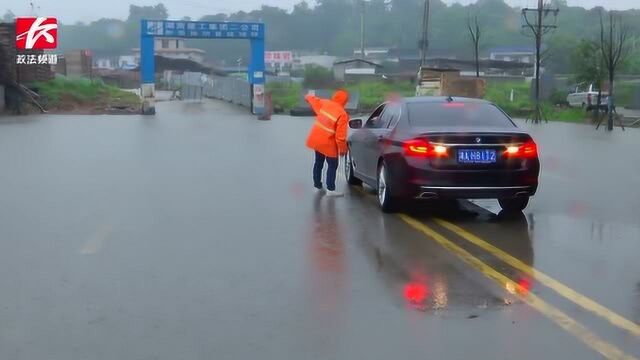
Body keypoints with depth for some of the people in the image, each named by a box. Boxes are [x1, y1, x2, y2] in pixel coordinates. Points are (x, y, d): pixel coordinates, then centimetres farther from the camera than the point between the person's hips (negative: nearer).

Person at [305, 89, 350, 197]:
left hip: (316, 139, 7)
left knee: (318, 162, 19)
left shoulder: (324, 103, -2)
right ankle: (330, 189, 0)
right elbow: (340, 135, -20)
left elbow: (313, 99, 19)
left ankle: (317, 186, 28)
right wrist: (342, 149, -9)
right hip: (328, 143, -7)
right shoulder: (342, 114, -20)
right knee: (332, 165, 4)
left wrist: (308, 97, 43)